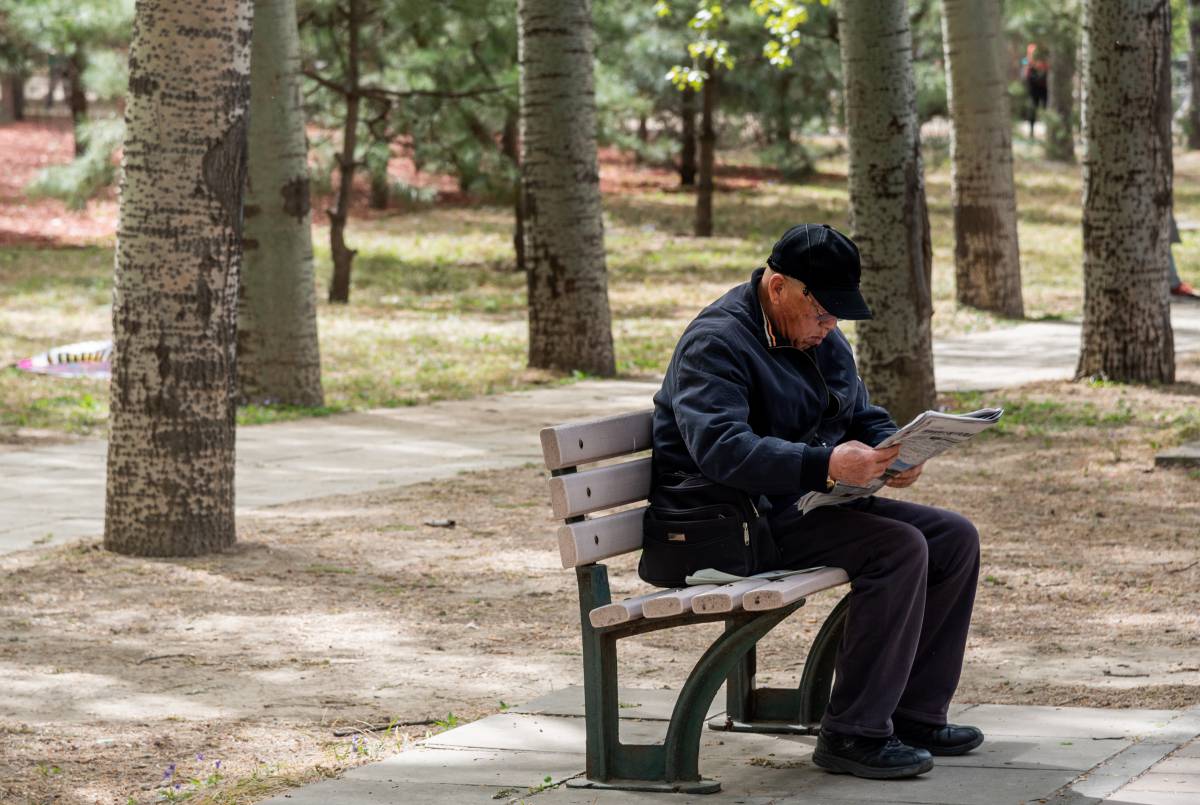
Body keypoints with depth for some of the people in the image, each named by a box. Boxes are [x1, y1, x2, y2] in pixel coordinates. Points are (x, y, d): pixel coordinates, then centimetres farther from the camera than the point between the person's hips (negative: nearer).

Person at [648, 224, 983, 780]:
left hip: (815, 503, 10)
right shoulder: (716, 343, -15)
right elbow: (719, 447, -29)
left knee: (955, 538, 0)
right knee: (900, 548, -26)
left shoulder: (822, 338, 15)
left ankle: (915, 714, 5)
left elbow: (865, 417, 24)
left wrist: (893, 454, -3)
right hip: (746, 521, -10)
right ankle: (853, 735, -23)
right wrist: (825, 466, -40)